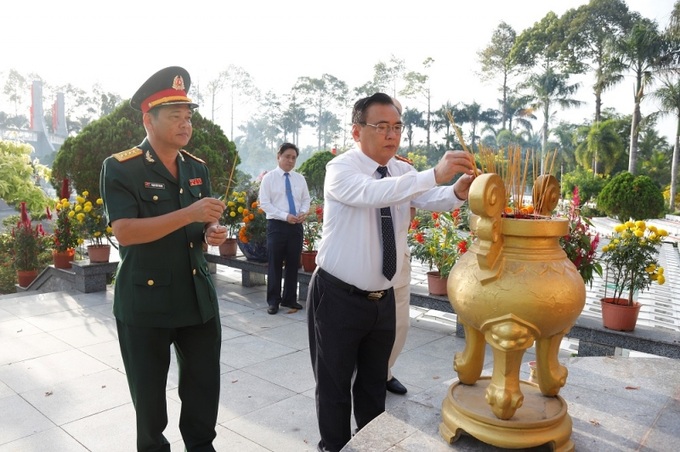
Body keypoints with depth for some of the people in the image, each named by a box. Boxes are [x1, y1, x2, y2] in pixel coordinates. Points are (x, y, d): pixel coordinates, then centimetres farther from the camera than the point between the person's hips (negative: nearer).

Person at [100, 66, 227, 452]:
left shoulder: (197, 168, 7)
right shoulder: (120, 168, -10)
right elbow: (125, 232, -21)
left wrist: (214, 232, -9)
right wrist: (189, 214, -28)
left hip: (199, 296, 5)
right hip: (145, 300, -4)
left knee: (205, 384, 14)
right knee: (148, 391, 15)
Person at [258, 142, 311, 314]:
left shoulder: (300, 178, 10)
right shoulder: (269, 178, -2)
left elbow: (306, 199, 14)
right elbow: (264, 203, -8)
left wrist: (304, 212, -9)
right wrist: (285, 216, -18)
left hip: (296, 226, 4)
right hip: (277, 225, -4)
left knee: (293, 264, 9)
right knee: (275, 264, 2)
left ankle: (290, 299, 22)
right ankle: (273, 301, 13)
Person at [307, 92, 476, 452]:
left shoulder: (403, 172, 4)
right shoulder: (340, 169, -16)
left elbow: (432, 200, -14)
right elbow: (373, 193, -37)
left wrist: (458, 190, -36)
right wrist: (435, 174, -46)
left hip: (383, 298, 6)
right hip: (338, 297, -5)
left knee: (374, 382, 22)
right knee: (335, 384, 11)